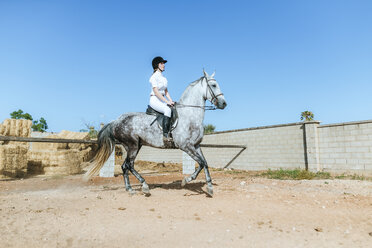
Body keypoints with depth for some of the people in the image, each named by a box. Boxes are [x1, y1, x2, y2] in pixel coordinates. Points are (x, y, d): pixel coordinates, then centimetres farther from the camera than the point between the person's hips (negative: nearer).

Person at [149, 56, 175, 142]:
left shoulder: (163, 78, 17)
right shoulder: (154, 77, -8)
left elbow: (166, 91, 17)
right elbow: (156, 92, -16)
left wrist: (171, 101, 1)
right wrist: (167, 101, -21)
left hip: (162, 101, 8)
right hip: (154, 100, -8)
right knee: (168, 110, -33)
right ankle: (165, 135, -33)